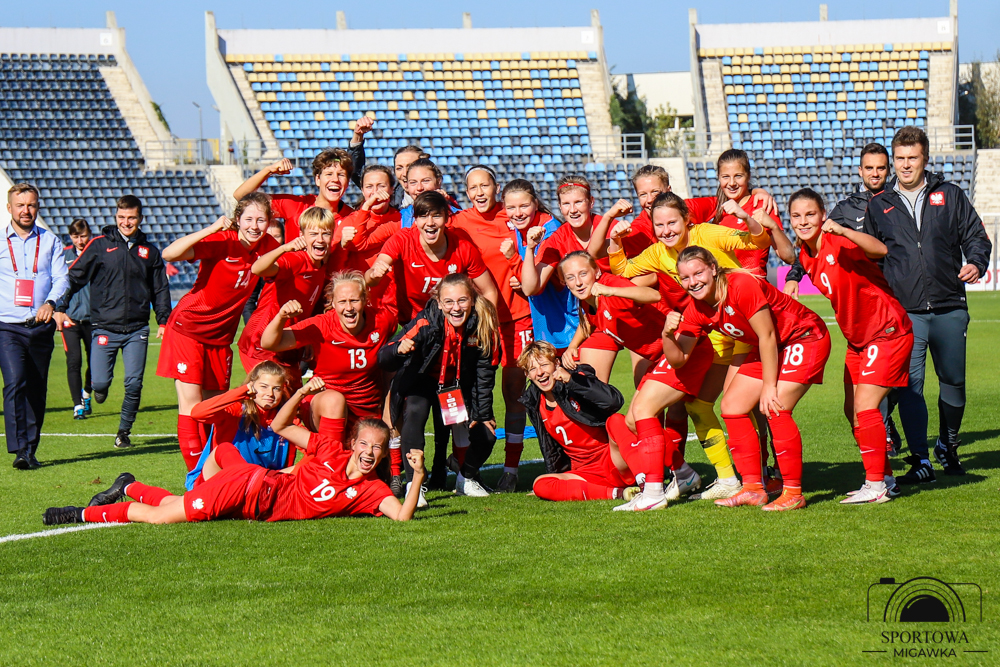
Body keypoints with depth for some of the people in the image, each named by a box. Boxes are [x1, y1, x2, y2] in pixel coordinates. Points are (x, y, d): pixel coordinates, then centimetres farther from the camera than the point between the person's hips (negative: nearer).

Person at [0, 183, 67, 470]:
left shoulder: (50, 241, 9)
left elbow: (61, 278, 1)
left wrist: (50, 302, -17)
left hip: (41, 327, 2)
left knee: (37, 390, 6)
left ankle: (31, 450, 16)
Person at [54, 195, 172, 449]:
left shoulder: (149, 251, 11)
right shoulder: (100, 245, 2)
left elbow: (160, 289, 18)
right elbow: (74, 276, 1)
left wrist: (163, 321, 10)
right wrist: (60, 307, -8)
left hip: (137, 330, 2)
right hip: (105, 327, -2)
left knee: (134, 383, -6)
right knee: (100, 382, -8)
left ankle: (124, 431, 12)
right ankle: (100, 388, 30)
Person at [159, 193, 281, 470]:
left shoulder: (268, 246, -5)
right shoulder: (221, 242, -21)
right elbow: (169, 254, -34)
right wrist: (210, 229, -40)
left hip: (220, 337, 5)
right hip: (187, 329, -5)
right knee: (191, 403, -11)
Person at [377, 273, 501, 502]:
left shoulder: (484, 325, -21)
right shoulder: (427, 322, -32)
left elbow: (485, 372, -7)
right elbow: (384, 360, -37)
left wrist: (483, 414, -5)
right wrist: (399, 349, -60)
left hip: (458, 385, 4)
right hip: (421, 380, -4)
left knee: (485, 435, -7)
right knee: (415, 412, -34)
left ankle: (466, 479, 25)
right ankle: (413, 484, -25)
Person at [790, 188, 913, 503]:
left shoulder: (839, 243, -22)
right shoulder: (806, 257, 2)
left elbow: (880, 250, -41)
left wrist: (841, 230, -52)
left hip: (888, 332, -9)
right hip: (858, 338, 9)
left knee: (865, 407, -15)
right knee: (853, 411, 11)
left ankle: (876, 486, -8)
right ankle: (885, 480, 22)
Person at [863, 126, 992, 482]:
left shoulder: (950, 196, 9)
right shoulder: (879, 206, 11)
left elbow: (976, 236, 12)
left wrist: (975, 264, -9)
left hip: (949, 309, 1)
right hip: (904, 312, -1)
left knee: (953, 380, 9)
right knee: (910, 385, -10)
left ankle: (948, 446, 30)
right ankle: (920, 461, -8)